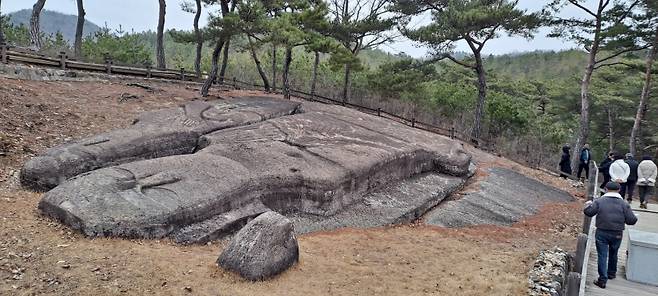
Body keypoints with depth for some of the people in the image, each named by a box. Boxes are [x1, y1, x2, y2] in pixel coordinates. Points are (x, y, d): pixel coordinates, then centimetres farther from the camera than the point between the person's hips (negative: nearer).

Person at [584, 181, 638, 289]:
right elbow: (632, 220, -6)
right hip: (617, 234, 2)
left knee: (602, 255, 2)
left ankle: (602, 279, -2)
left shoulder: (599, 201, -7)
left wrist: (588, 205, 10)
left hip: (601, 233, -2)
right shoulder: (624, 204, -3)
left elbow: (588, 212, -10)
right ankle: (611, 273, 41)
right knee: (613, 254, 23)